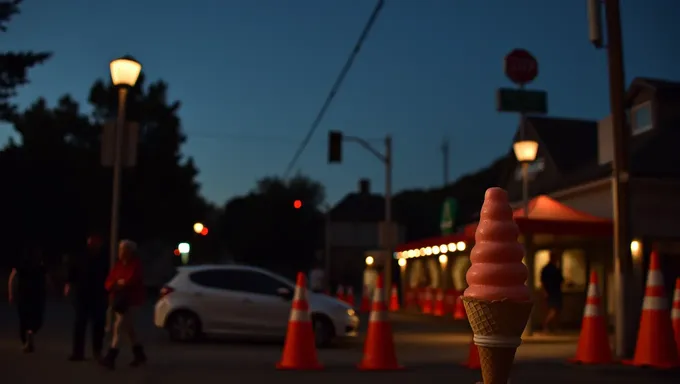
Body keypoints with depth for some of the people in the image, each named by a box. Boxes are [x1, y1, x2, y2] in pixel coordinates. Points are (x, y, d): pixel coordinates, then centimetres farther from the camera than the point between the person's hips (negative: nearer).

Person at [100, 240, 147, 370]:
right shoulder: (118, 264, 9)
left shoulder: (136, 264, -9)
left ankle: (110, 357, -20)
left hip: (131, 300, -7)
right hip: (118, 299, 7)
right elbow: (108, 282, 5)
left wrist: (120, 283, -6)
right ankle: (140, 354, 26)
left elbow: (132, 281, -22)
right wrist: (117, 284, -16)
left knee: (119, 326, -16)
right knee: (128, 328, 13)